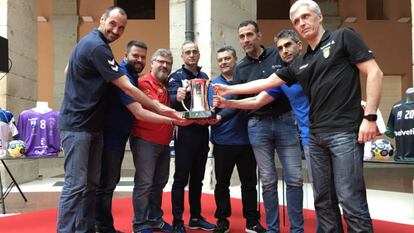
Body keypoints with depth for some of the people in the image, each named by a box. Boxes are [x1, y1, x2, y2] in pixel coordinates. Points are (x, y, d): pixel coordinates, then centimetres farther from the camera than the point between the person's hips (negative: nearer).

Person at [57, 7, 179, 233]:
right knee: (76, 184, -7)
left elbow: (68, 71, 25)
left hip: (92, 124, 10)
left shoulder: (92, 42, 14)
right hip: (77, 125, -10)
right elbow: (127, 88, -19)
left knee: (91, 183, 10)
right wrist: (159, 108, -13)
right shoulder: (97, 47, -17)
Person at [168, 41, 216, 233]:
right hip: (185, 132, -6)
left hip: (202, 131, 6)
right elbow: (171, 100, -19)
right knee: (181, 179, -1)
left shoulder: (204, 76, 14)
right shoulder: (176, 76, -3)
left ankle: (196, 218, 24)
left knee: (197, 178, 13)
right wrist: (178, 97, -41)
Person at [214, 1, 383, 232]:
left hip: (345, 131, -6)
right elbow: (266, 83, 21)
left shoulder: (343, 37, 2)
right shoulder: (300, 64, 18)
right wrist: (230, 89, 20)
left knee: (350, 199, -7)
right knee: (323, 200, 10)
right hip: (316, 135, 6)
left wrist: (370, 117, -12)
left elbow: (374, 73, -4)